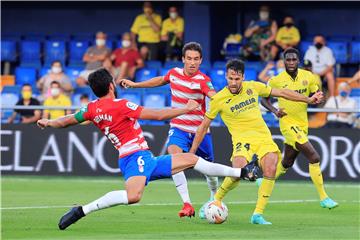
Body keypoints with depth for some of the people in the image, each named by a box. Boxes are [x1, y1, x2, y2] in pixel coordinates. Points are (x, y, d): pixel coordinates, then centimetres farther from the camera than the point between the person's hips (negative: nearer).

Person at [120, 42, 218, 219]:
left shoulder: (202, 80, -15)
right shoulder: (174, 73, -1)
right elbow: (161, 80, 23)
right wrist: (135, 84, 30)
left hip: (199, 130, -2)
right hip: (178, 128, 2)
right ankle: (187, 204, -30)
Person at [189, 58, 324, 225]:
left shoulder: (253, 87, 6)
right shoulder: (218, 99, -2)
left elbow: (281, 93, 17)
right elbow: (204, 126, 6)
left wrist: (308, 99, 20)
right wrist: (192, 152, 5)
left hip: (264, 137, 3)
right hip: (242, 139, -3)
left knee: (270, 170, -23)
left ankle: (257, 215, -16)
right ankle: (215, 201, -2)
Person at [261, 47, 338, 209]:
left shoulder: (308, 76, 0)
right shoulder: (276, 81, -8)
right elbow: (264, 99, 4)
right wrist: (274, 111, -14)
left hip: (303, 125, 6)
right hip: (288, 123, -6)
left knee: (287, 163, 18)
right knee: (314, 157, -17)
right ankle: (323, 198, -13)